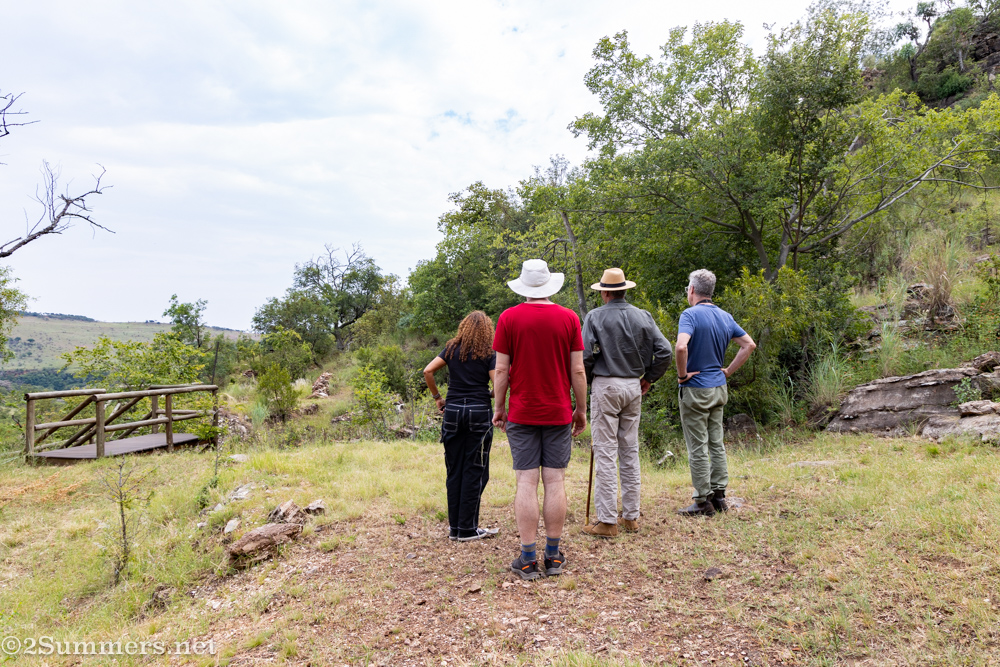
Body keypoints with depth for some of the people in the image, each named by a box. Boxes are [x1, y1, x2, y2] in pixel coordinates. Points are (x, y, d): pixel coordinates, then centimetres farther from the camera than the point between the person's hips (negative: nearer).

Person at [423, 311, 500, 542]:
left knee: (454, 470, 10)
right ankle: (468, 529, 7)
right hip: (479, 412, -3)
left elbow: (427, 371, 0)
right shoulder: (488, 353, -1)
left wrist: (437, 397, 8)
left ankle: (455, 527, 15)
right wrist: (490, 396, 10)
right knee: (474, 471, 4)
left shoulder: (452, 348, 7)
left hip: (453, 411, 3)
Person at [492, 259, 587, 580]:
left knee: (526, 482, 1)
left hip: (522, 413, -1)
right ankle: (554, 555, 14)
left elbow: (501, 369, -3)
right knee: (555, 481, 7)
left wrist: (499, 407, 7)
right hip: (559, 413, 1)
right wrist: (581, 410, 9)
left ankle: (528, 559, 5)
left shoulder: (508, 318, -3)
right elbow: (578, 370, 0)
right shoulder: (569, 318, 0)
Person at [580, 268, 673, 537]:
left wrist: (586, 381, 4)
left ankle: (607, 520, 0)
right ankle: (631, 517, 19)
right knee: (630, 451, 12)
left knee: (605, 453, -2)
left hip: (606, 386, -5)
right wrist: (649, 378, 12)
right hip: (634, 387, 5)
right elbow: (665, 351, 1)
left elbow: (584, 355, -13)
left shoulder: (595, 317, -6)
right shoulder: (643, 316, 6)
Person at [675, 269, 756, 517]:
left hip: (695, 390, -7)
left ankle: (704, 502, 7)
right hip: (719, 388, 7)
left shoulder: (691, 314, -16)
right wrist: (728, 371, 11)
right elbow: (749, 344, 12)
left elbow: (681, 346, -32)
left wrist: (682, 374, -18)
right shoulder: (725, 317, 8)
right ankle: (719, 495, 22)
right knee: (716, 443, 15)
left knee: (698, 448, 1)